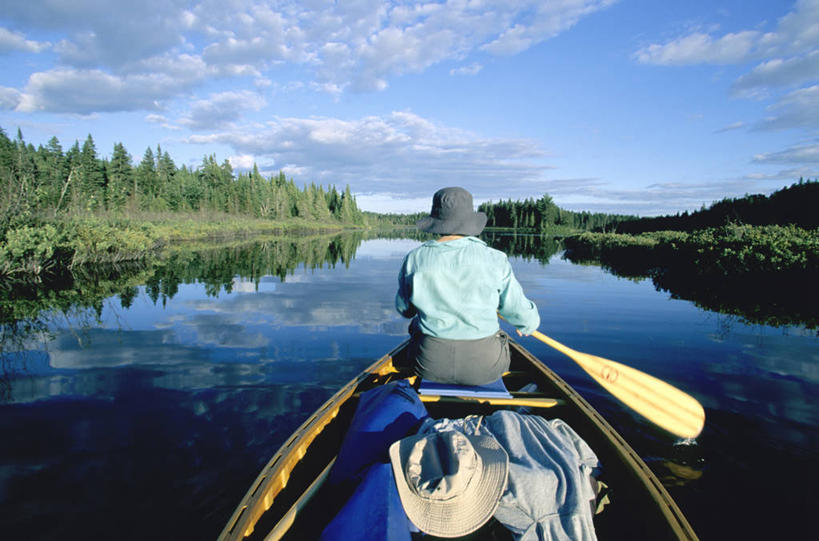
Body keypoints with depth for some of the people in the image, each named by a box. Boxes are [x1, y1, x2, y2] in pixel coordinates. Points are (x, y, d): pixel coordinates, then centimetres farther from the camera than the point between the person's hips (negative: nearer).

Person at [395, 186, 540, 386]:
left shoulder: (414, 259, -7)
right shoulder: (493, 260, -11)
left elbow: (404, 309, 7)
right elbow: (522, 314, -3)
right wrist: (529, 325, 21)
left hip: (430, 364, 1)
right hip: (484, 369, 0)